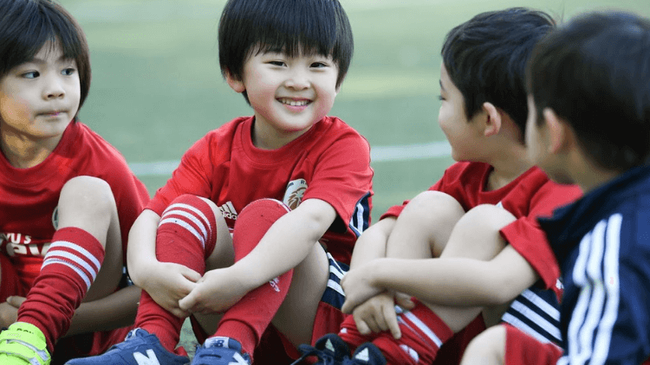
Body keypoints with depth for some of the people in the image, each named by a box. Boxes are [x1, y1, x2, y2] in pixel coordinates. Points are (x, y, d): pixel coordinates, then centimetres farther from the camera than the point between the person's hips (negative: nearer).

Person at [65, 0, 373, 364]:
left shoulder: (344, 146, -10)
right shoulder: (217, 150, 3)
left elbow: (311, 219, -30)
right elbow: (150, 215, -9)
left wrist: (239, 278, -46)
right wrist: (146, 269, -34)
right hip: (223, 315, 4)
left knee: (265, 214, -27)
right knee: (193, 209, -17)